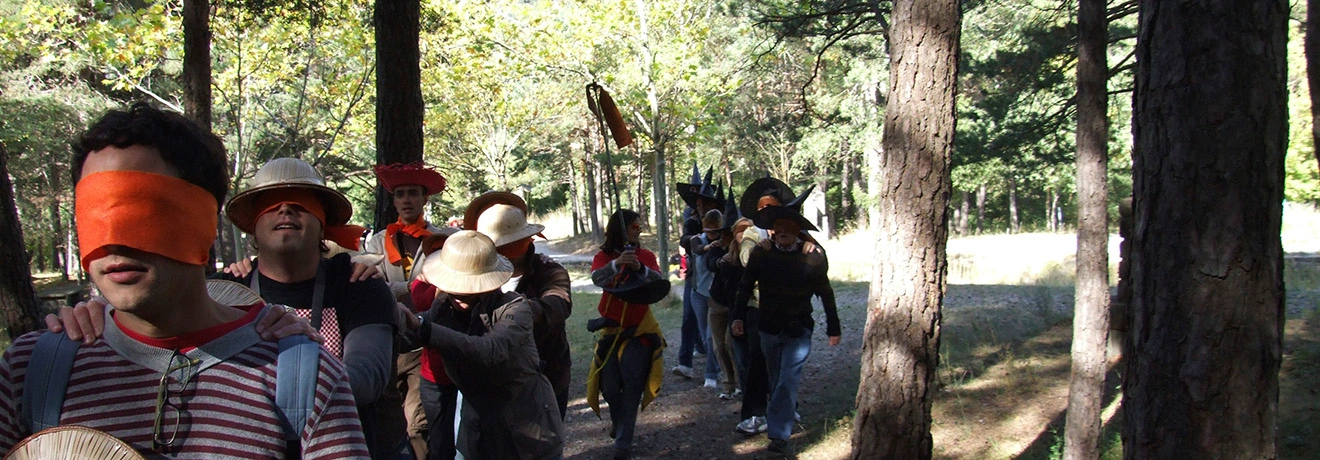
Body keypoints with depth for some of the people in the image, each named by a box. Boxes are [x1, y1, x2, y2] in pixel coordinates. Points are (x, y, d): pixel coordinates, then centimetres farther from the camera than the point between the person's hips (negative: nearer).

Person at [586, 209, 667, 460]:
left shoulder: (646, 255, 0)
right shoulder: (603, 256, -2)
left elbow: (660, 281, -16)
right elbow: (597, 278, -23)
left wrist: (640, 268, -35)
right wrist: (617, 263, -41)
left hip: (639, 328, -1)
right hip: (611, 327, 1)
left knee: (633, 384, -8)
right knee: (609, 385, 8)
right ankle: (618, 421, 39)